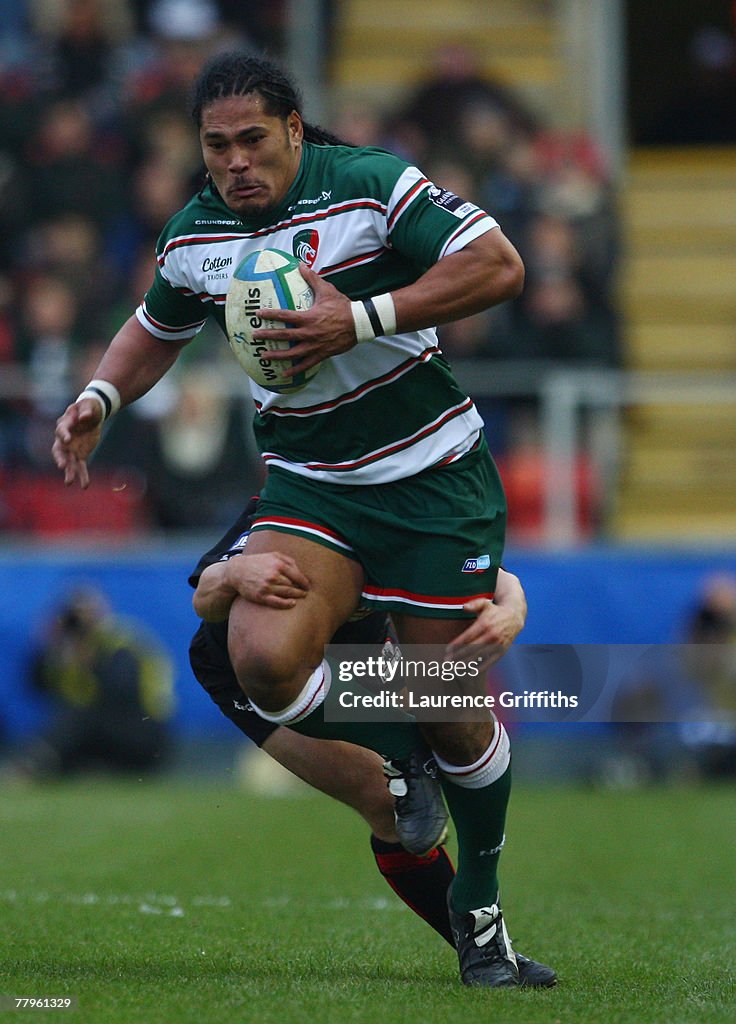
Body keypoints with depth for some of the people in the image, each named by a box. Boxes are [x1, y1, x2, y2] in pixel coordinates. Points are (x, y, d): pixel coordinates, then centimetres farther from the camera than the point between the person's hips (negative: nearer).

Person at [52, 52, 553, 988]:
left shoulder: (370, 185, -13)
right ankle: (386, 761, 8)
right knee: (264, 657, -25)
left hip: (431, 478, -3)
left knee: (452, 716, -2)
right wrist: (100, 399, 4)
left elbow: (498, 265, -18)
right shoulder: (192, 236, 3)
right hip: (308, 485, 3)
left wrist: (360, 320, -24)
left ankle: (480, 905, 24)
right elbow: (157, 328, 24)